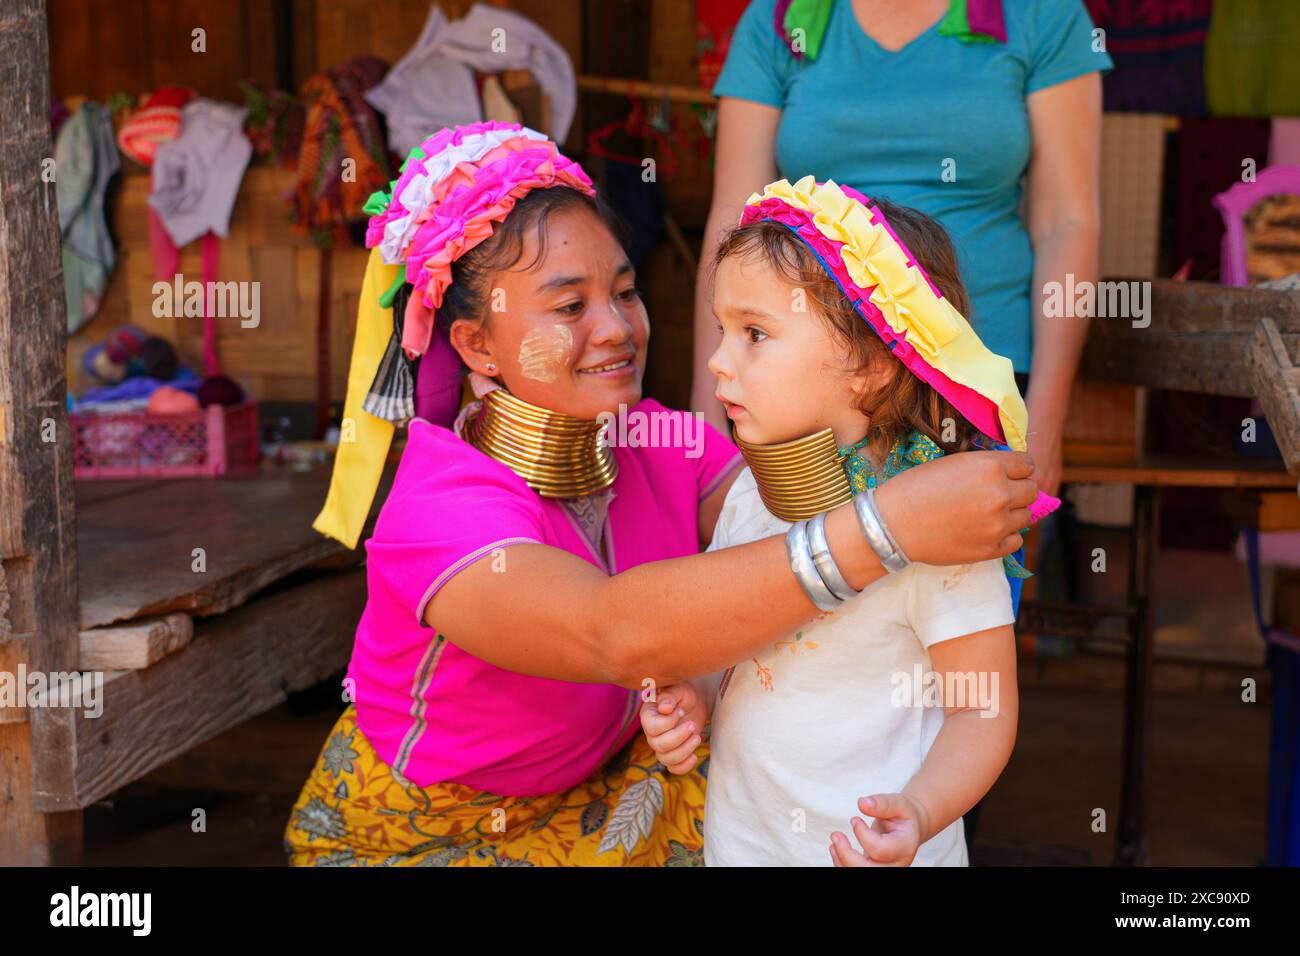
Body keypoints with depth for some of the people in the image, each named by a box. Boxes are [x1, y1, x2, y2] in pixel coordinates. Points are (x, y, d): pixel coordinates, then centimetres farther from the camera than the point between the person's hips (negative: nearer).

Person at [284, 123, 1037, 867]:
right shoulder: (440, 510, -30)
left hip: (601, 784, 6)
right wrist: (885, 529, -53)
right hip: (417, 833, -6)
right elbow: (619, 635, -47)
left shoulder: (662, 445, -9)